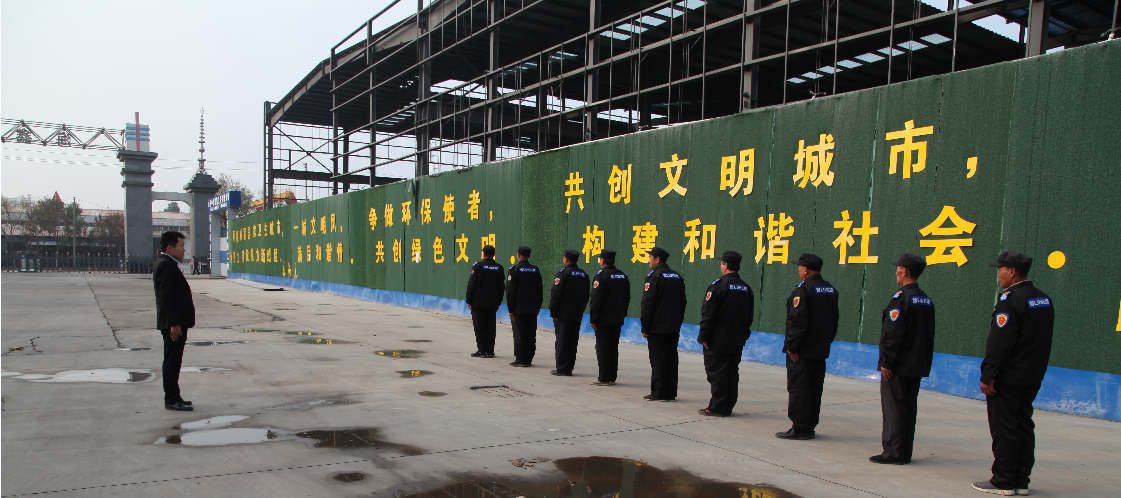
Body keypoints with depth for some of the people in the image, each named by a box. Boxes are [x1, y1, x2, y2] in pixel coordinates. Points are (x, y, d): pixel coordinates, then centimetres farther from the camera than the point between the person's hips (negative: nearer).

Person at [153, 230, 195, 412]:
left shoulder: (168, 264, 16)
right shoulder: (166, 265, -16)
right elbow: (166, 297, -22)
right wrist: (175, 324, -24)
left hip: (176, 323, 11)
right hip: (173, 324, -11)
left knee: (173, 362, 15)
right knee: (172, 362, -4)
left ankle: (173, 397, 23)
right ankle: (171, 400, 2)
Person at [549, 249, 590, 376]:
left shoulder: (562, 273, -11)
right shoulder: (584, 275, 10)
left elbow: (556, 295, -14)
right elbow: (586, 296, 13)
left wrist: (553, 313, -8)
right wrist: (580, 310, 17)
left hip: (563, 314, -6)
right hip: (577, 315, 6)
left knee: (562, 341, -1)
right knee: (573, 342, 10)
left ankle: (562, 368, 1)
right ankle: (569, 368, 15)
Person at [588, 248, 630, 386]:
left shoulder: (601, 275, -13)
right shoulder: (623, 276, 10)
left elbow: (596, 300, -16)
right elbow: (627, 298, 14)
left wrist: (593, 319, -11)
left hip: (603, 320, -7)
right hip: (618, 320, 7)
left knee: (602, 349, -1)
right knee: (613, 348, 13)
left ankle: (604, 378, 0)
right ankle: (612, 377, 16)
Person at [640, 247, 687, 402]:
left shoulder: (654, 276, -11)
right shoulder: (677, 277, 12)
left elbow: (648, 304, -13)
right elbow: (683, 302, 15)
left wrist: (645, 328, -8)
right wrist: (678, 323, 18)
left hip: (657, 327, -7)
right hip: (673, 328, 7)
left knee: (658, 361, -2)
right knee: (671, 360, 9)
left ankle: (658, 393, 1)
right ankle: (671, 393, 13)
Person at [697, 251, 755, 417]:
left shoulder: (718, 285, -13)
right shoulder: (746, 288, 9)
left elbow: (708, 313, -15)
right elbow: (750, 316, 14)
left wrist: (704, 336, -10)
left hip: (718, 340, -7)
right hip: (737, 341, 7)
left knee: (717, 372, -1)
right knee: (732, 372, 12)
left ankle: (717, 408, 1)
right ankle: (728, 406, 18)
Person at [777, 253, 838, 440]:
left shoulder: (804, 289, -16)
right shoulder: (831, 290, 10)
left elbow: (798, 320, -21)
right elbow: (834, 319, 16)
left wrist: (791, 346, -15)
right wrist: (826, 341, 20)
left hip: (802, 351, -8)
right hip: (821, 350, 8)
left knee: (798, 389, -2)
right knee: (814, 389, 12)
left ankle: (799, 429, 0)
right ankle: (810, 427, 18)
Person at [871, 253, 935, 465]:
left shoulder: (900, 298, -16)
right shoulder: (927, 300, 10)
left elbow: (892, 334, -19)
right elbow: (929, 334, 14)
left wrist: (886, 362, -15)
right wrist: (924, 361, 19)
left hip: (898, 366, -8)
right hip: (918, 366, 8)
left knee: (894, 408, -2)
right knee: (909, 407, 12)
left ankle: (894, 453, 1)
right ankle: (905, 453, 18)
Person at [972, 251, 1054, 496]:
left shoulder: (1010, 300, -18)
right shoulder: (1044, 300, 10)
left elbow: (1000, 343, -20)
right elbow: (1045, 339, 15)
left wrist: (987, 376, -16)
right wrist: (1036, 369, 20)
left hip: (1008, 378, -9)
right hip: (1033, 377, 9)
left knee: (1004, 429, -1)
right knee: (1024, 426, 13)